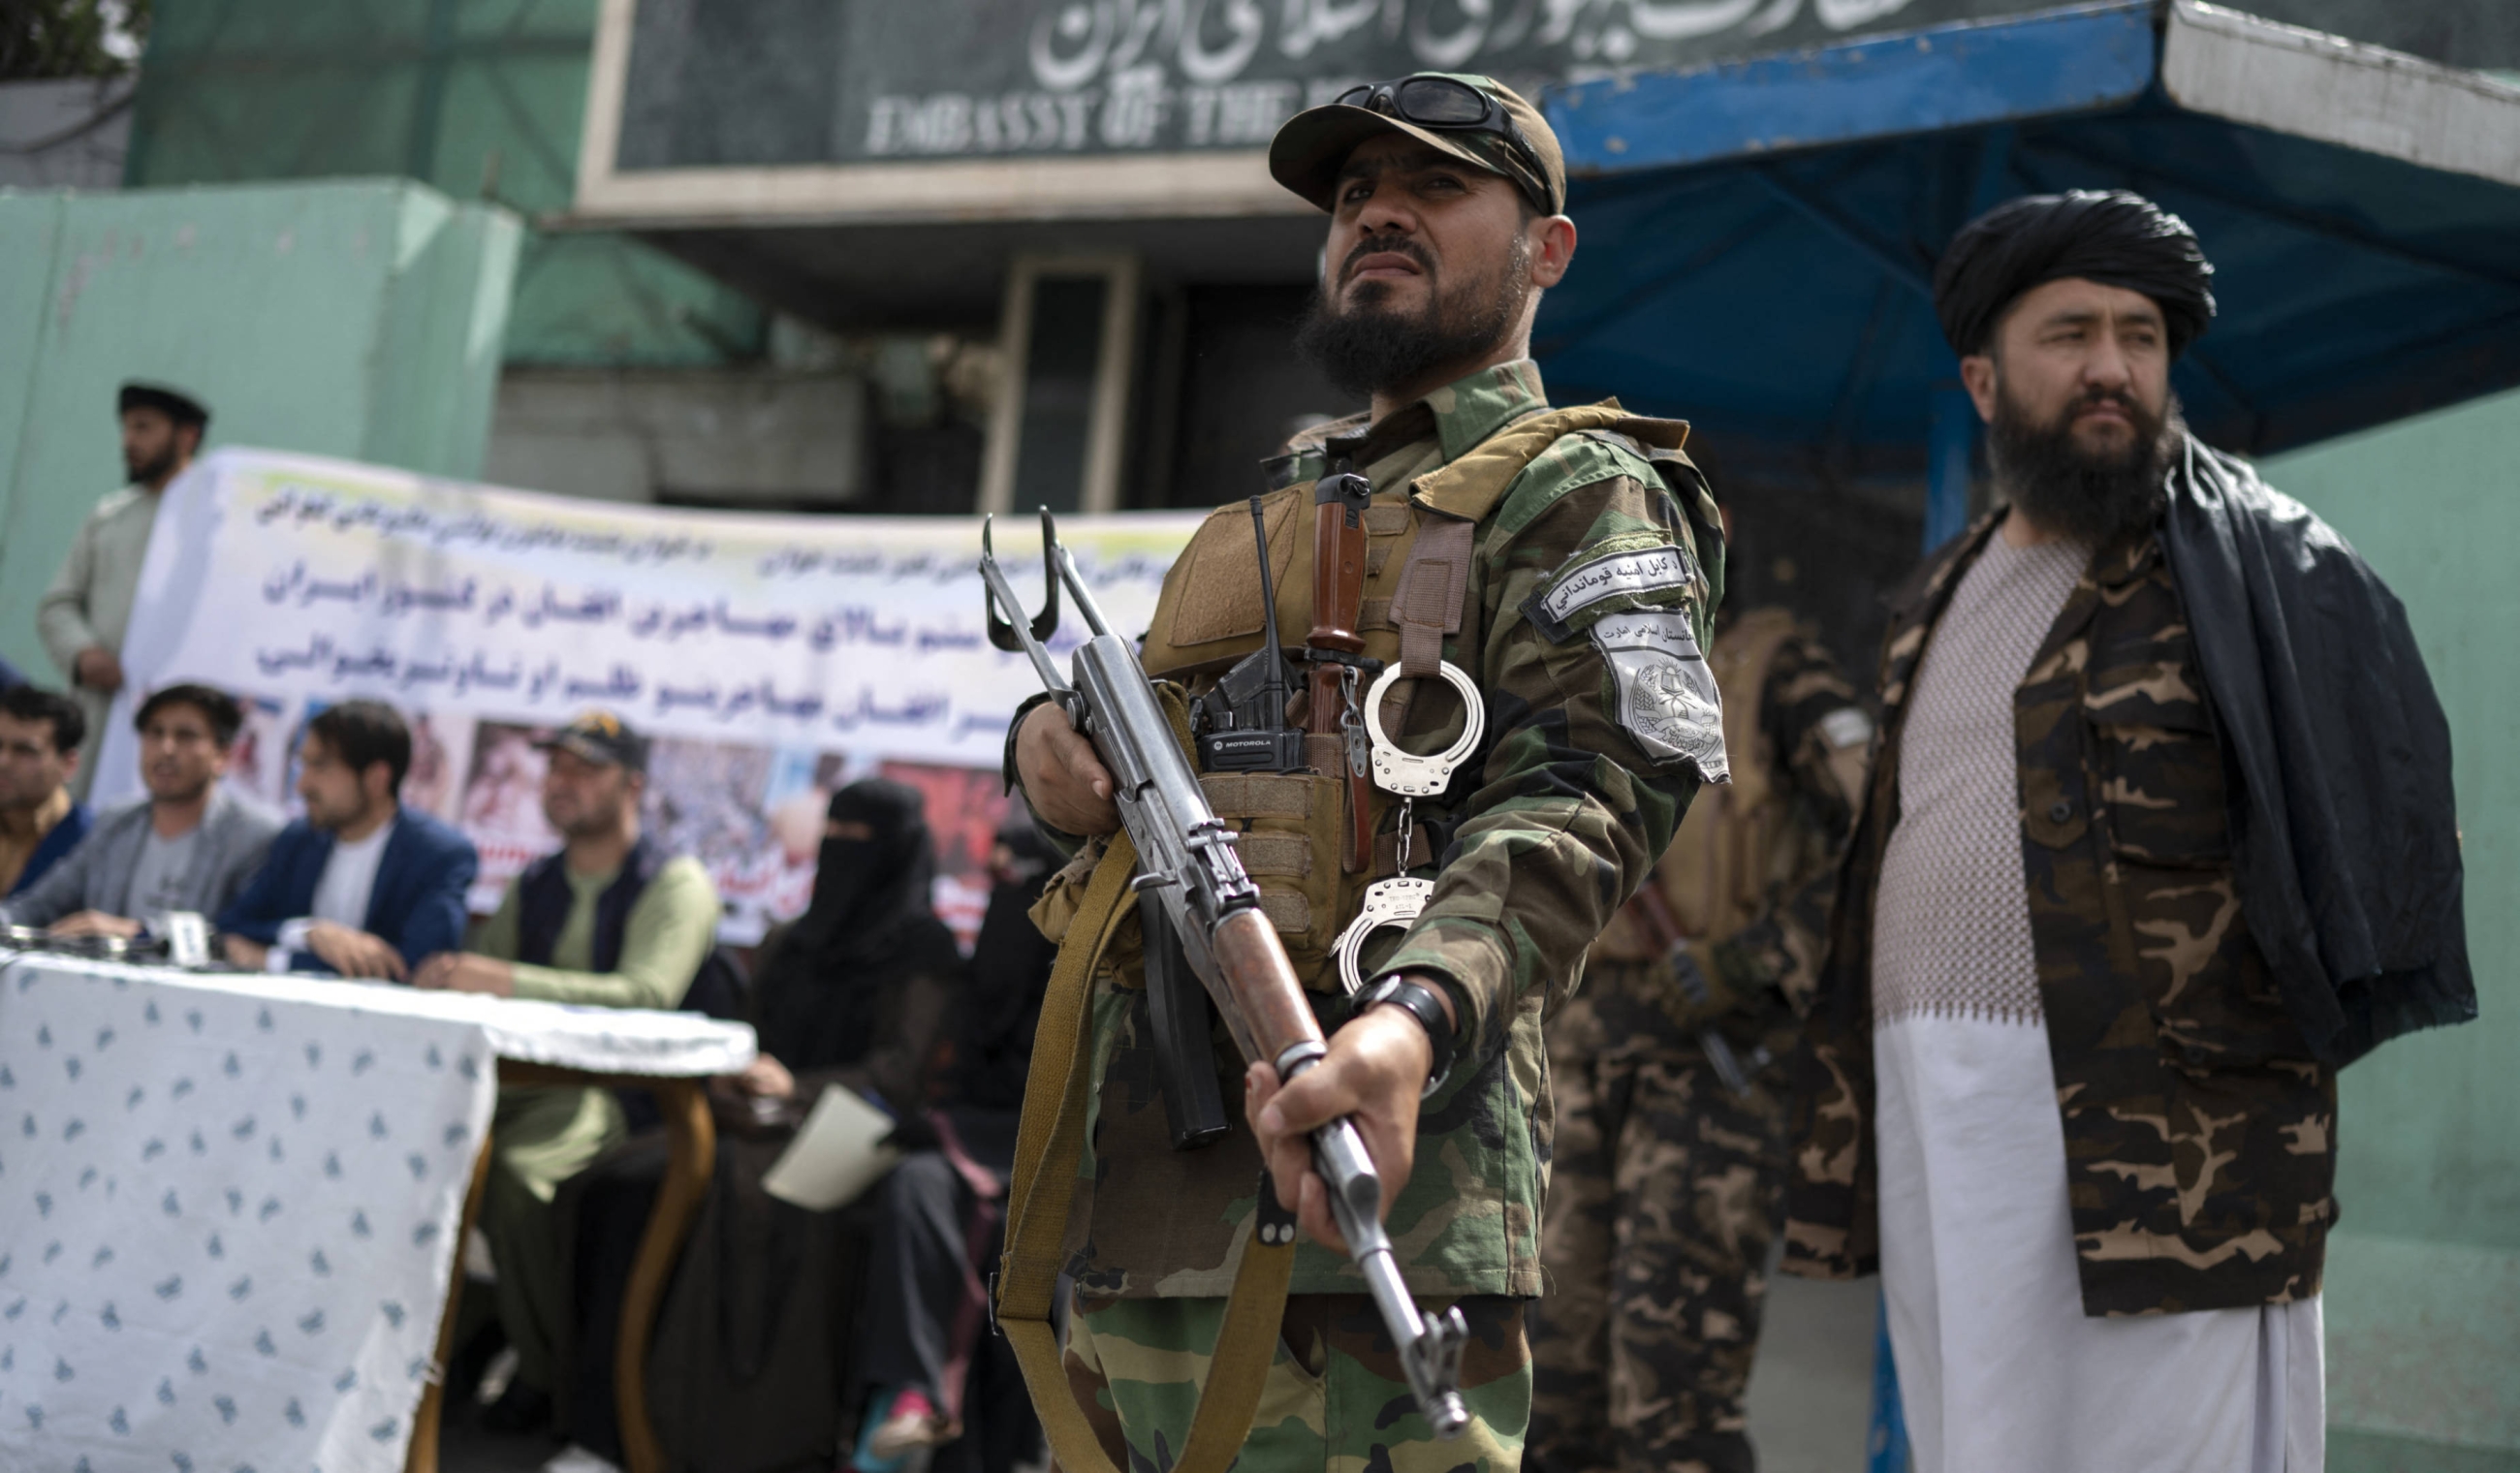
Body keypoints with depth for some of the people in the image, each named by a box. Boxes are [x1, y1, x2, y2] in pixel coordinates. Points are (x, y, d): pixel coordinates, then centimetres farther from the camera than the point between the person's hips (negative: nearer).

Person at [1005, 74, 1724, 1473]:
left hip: (1336, 1176, -7)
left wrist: (1410, 1018, -35)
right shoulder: (1287, 492, 25)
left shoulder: (1577, 492, 0)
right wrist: (1050, 739, 2)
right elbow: (1147, 733, 27)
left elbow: (1580, 797, -16)